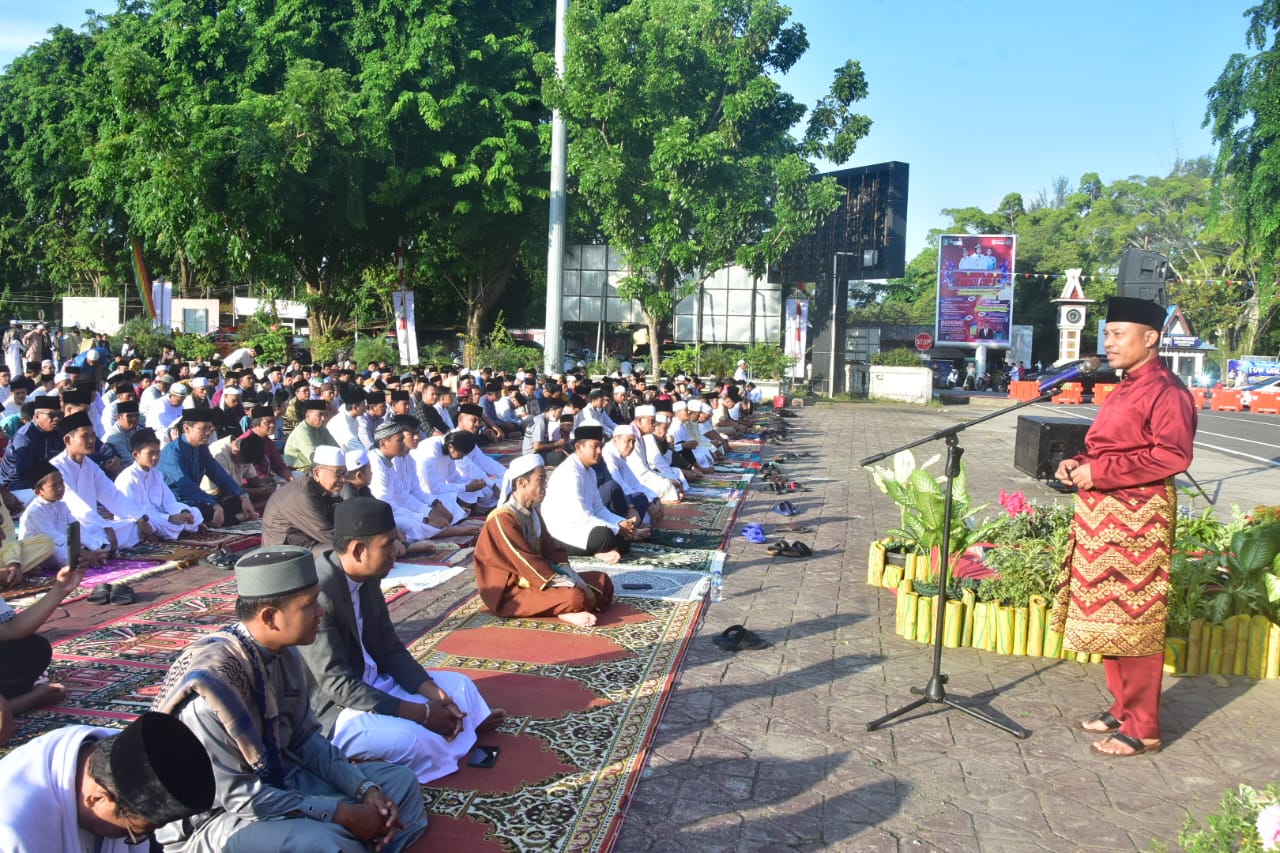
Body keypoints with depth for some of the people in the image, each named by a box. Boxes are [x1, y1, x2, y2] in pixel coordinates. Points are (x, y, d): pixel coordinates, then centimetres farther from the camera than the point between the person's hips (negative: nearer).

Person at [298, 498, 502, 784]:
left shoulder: (368, 576, -1)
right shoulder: (317, 594, -29)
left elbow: (390, 647, 7)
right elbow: (337, 685, -29)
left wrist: (432, 692, -9)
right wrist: (420, 712, -25)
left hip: (372, 684, 9)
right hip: (331, 709, -9)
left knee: (459, 685, 9)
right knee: (415, 739, -30)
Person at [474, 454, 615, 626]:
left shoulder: (532, 512, 10)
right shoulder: (502, 519, -19)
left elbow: (552, 552, 9)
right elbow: (527, 563, -22)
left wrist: (576, 582, -8)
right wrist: (574, 587, -22)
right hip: (510, 592, -9)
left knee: (602, 581, 2)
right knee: (575, 597, -32)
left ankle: (570, 611, -15)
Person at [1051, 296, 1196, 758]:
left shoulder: (1166, 391, -12)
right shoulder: (1124, 390, 17)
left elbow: (1173, 455, -22)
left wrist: (1099, 472, -21)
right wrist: (1079, 462, 6)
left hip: (1136, 521, -10)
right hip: (1103, 519, 10)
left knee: (1134, 622, -3)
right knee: (1108, 617, 15)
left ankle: (1142, 729, 8)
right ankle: (1122, 709, 29)